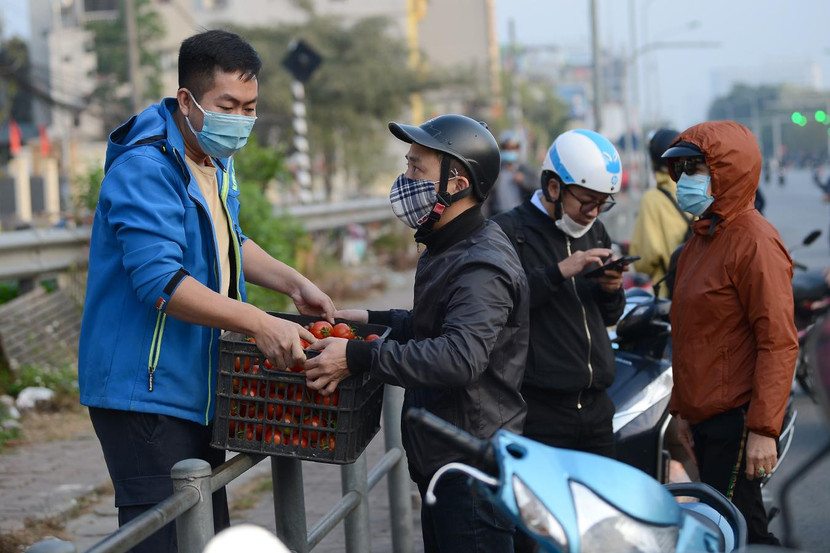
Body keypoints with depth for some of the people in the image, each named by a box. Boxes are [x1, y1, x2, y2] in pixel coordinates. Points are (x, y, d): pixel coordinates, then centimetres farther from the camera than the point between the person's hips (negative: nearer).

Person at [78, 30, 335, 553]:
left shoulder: (217, 162, 12)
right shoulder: (146, 170, -20)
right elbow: (160, 281, -30)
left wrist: (294, 283, 12)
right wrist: (260, 323, -34)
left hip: (198, 389, 10)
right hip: (145, 391, -10)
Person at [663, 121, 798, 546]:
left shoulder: (755, 243, -13)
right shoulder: (702, 238, 16)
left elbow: (778, 343, -19)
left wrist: (764, 429, -22)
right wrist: (681, 406, 21)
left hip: (737, 422, -9)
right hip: (705, 418, 9)